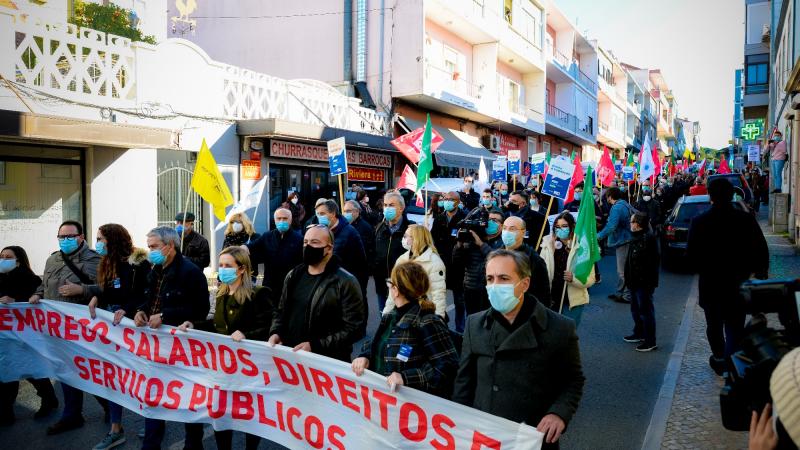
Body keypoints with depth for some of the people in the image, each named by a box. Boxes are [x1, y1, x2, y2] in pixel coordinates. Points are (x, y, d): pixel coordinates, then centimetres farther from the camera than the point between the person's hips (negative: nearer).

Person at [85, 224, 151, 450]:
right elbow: (107, 292, 14)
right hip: (112, 325, 8)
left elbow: (147, 295, -16)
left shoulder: (138, 262, -14)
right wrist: (96, 297, -6)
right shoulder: (109, 263, 10)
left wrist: (126, 310, -25)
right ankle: (115, 430, 19)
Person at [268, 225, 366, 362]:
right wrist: (276, 332, -3)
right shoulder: (293, 276, 7)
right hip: (290, 355, 5)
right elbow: (281, 311, 18)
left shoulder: (346, 282, -12)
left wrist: (315, 345, -21)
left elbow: (354, 328, -16)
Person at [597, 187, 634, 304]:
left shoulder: (617, 208, -18)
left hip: (623, 241, -10)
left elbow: (611, 227, -28)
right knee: (622, 269, 17)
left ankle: (627, 296, 1)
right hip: (626, 239, 10)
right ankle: (620, 293, 25)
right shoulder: (625, 204, 12)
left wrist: (598, 236, -19)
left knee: (623, 271, -4)